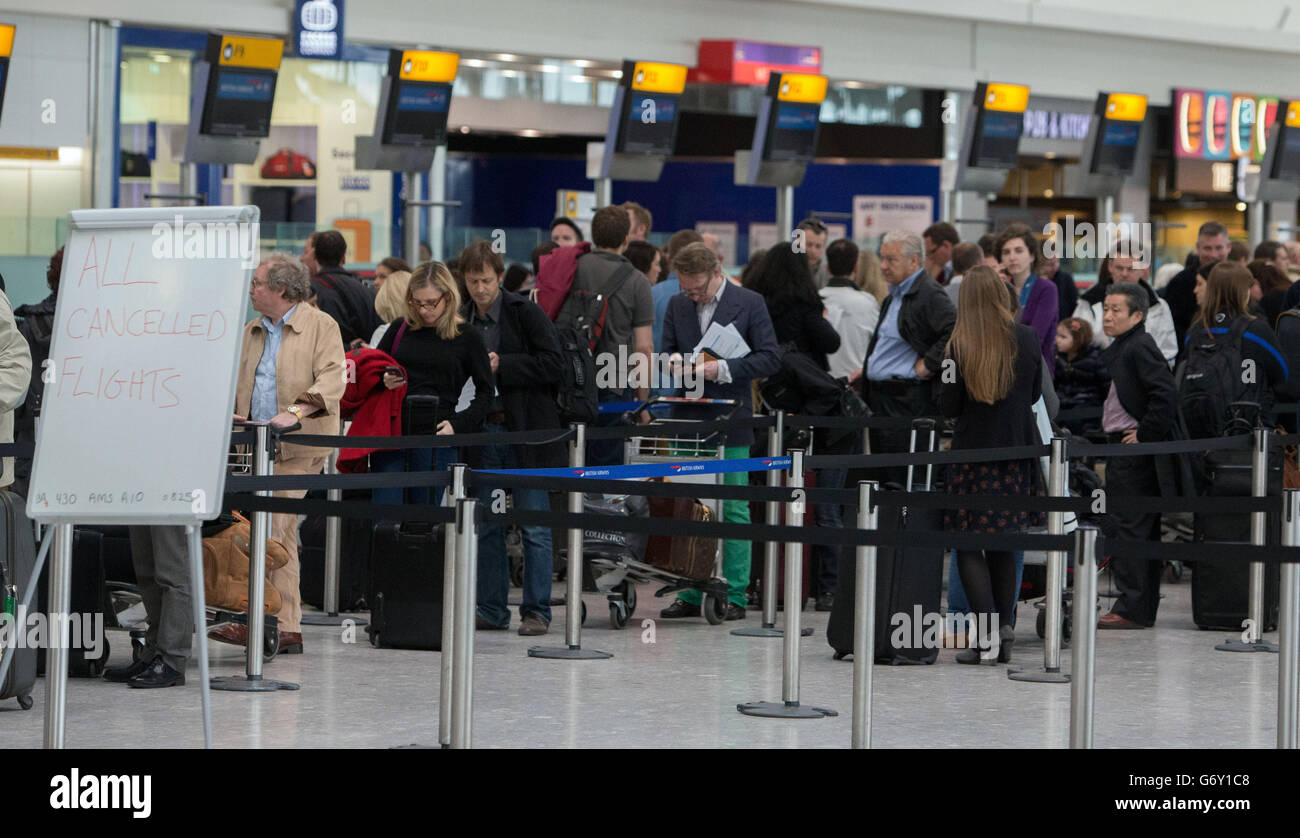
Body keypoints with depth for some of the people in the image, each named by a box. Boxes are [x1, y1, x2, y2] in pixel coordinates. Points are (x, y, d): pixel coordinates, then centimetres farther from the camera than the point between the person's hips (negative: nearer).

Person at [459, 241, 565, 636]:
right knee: (485, 525, 9)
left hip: (525, 431, -5)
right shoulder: (460, 320, 9)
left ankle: (536, 611, 3)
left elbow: (553, 364, -12)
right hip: (481, 431, 5)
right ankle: (491, 609, 16)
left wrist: (501, 366, -16)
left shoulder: (526, 313, -6)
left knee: (534, 526, -2)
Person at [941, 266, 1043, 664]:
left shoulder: (958, 346, -12)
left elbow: (949, 406, -8)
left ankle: (988, 633, -14)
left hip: (973, 451, -4)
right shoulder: (1026, 339, -1)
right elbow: (1034, 394, 10)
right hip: (1017, 450, 4)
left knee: (968, 543, 1)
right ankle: (1003, 632, 13)